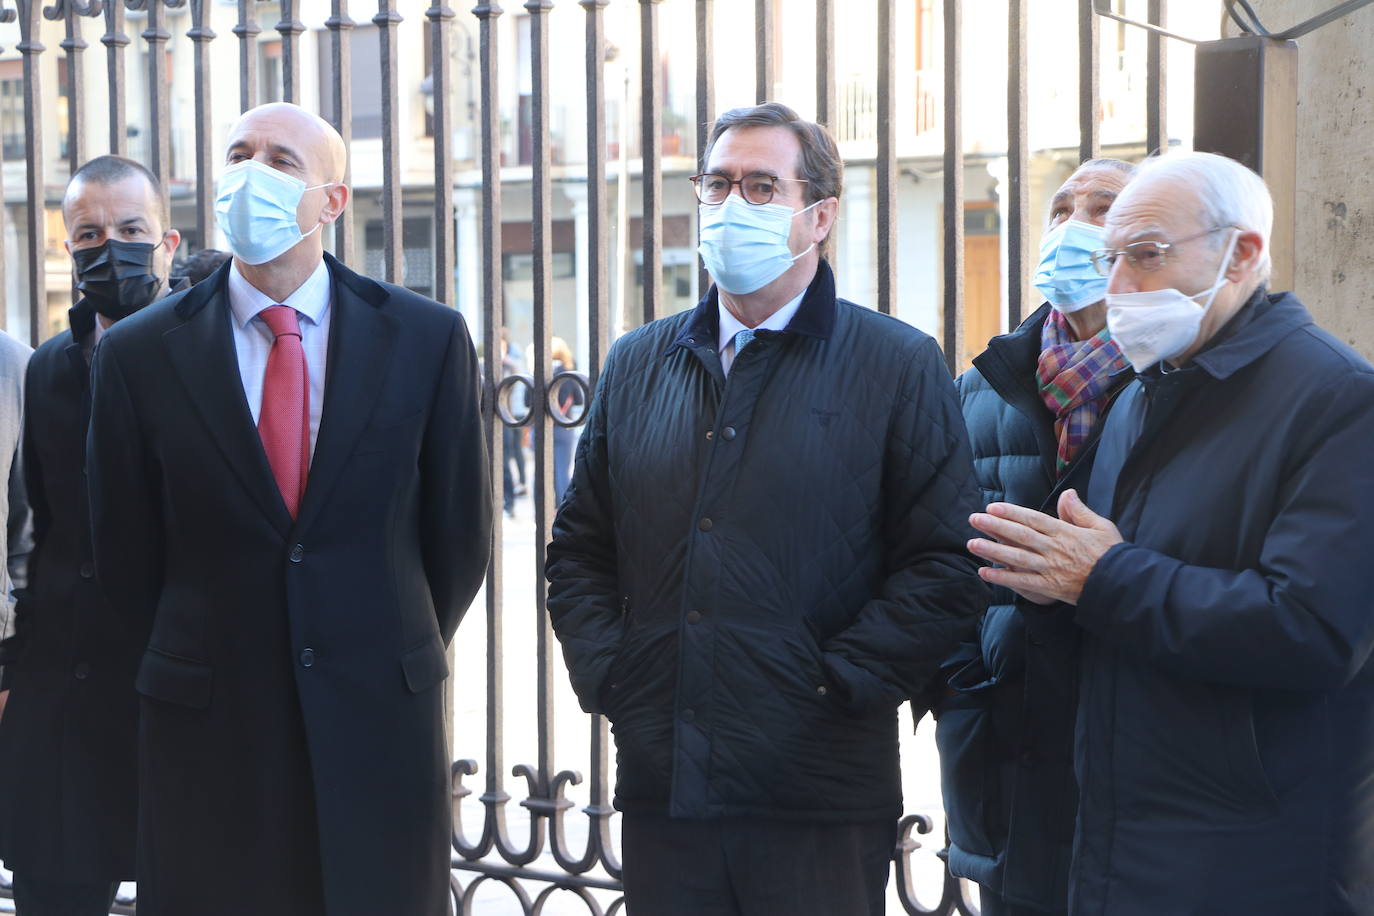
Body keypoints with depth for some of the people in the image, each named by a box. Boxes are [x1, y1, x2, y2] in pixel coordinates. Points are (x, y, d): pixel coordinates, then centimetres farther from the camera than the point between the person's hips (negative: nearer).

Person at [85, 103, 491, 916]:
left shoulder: (429, 338, 1)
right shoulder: (140, 353, 1)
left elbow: (459, 533, 7)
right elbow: (125, 551, 7)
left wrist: (396, 662, 11)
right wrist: (200, 668, 10)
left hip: (378, 724, 0)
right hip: (206, 728, 0)